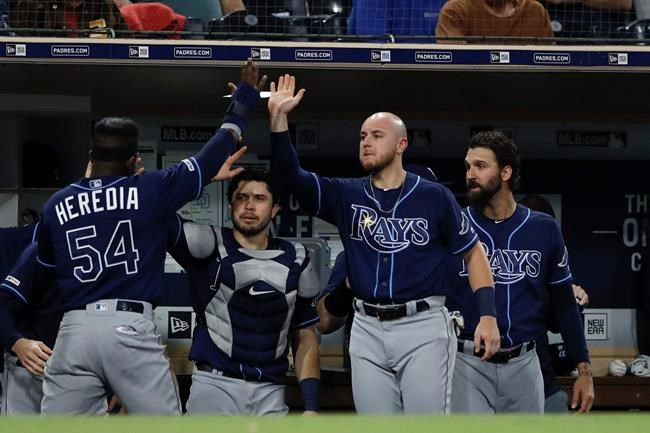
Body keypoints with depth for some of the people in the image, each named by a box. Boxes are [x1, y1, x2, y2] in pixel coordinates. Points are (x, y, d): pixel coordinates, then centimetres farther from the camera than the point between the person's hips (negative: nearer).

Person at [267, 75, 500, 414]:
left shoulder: (434, 197, 1)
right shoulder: (346, 196, 8)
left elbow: (473, 253, 7)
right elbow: (290, 176, -3)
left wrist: (488, 315, -3)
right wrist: (278, 118, -15)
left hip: (423, 327, -3)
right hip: (367, 331, 4)